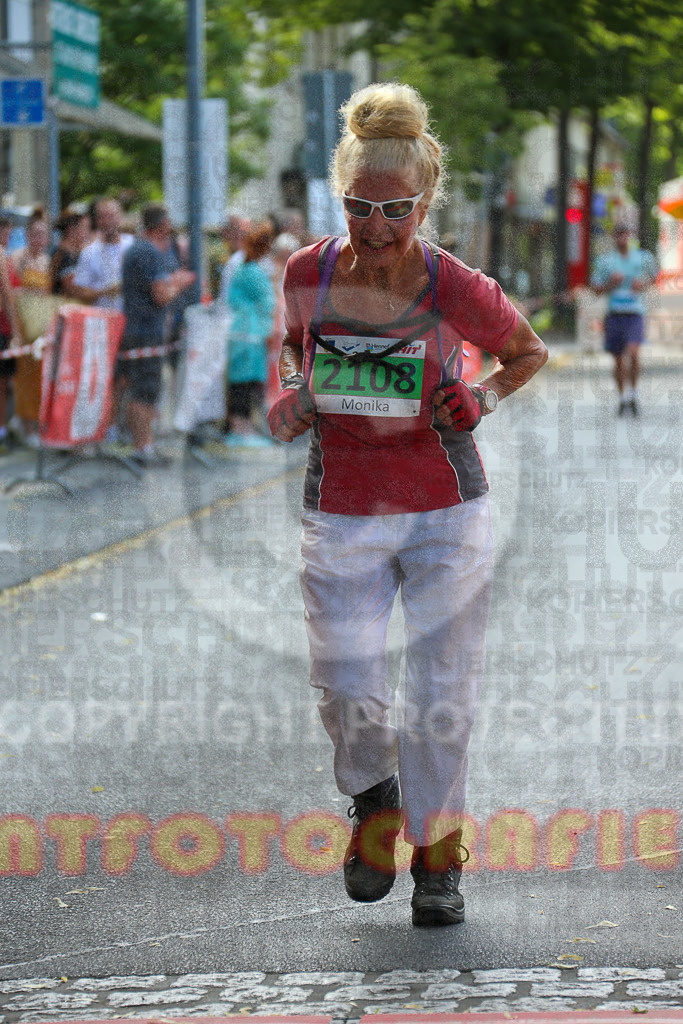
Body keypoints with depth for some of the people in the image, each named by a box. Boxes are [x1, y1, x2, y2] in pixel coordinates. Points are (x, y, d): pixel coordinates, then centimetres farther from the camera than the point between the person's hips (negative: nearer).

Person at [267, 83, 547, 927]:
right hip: (341, 512, 2)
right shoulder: (308, 273, -7)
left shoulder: (457, 292, -13)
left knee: (442, 691, 2)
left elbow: (529, 353, 5)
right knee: (346, 689, -3)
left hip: (445, 509, -1)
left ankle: (438, 854, 23)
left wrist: (483, 399, -13)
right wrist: (292, 394, -4)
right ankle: (374, 804, 31)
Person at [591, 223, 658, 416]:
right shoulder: (604, 261, 3)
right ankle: (623, 398, 22)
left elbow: (654, 275, 20)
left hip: (635, 313, -1)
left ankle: (633, 391, -5)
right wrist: (611, 283, -12)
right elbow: (596, 289, 6)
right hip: (614, 314, 1)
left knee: (633, 352, -21)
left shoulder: (643, 257, 4)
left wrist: (643, 284, -1)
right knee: (619, 359, 7)